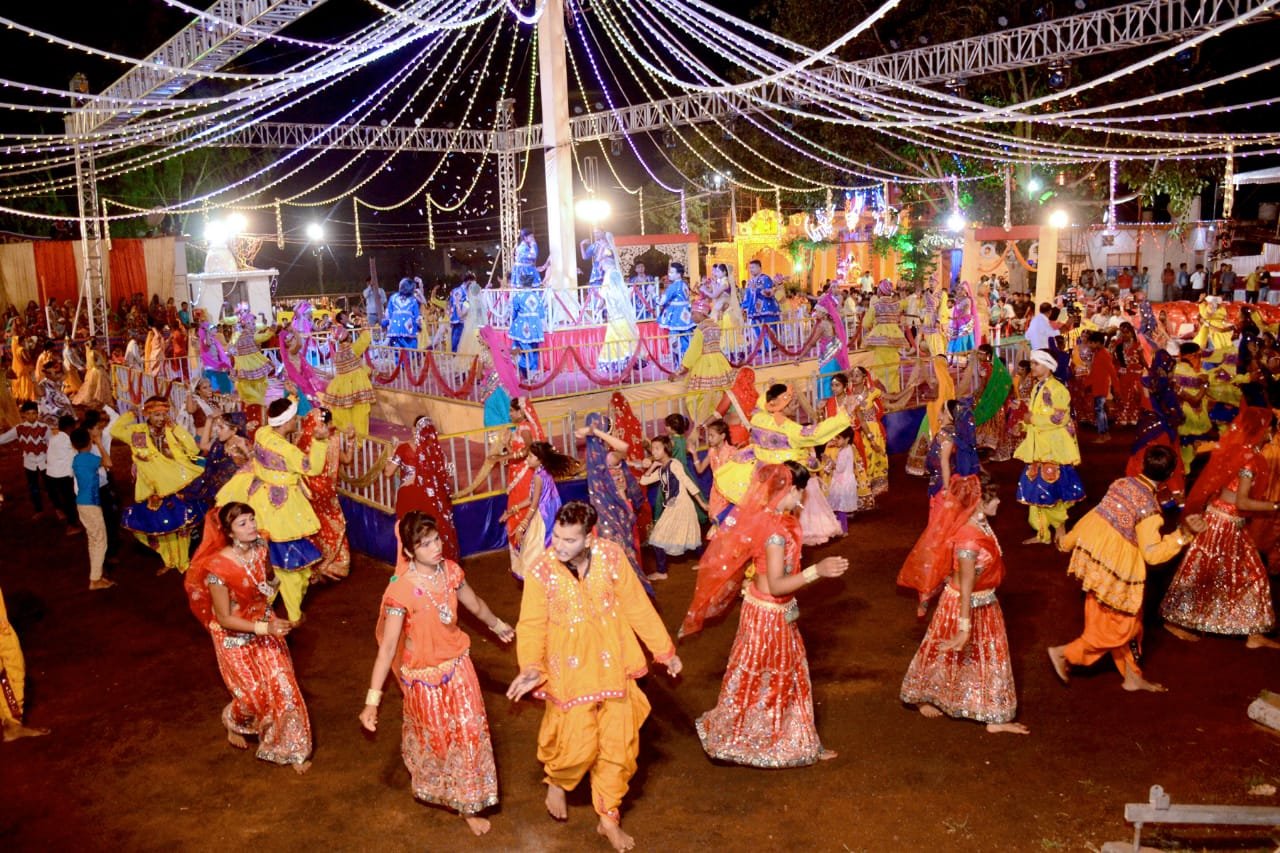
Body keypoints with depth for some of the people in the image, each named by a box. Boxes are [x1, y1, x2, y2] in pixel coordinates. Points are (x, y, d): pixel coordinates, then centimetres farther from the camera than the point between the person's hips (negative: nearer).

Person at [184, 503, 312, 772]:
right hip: (235, 638, -4)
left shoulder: (260, 547, -13)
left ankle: (292, 749, 18)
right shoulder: (218, 567, -30)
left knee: (283, 686, 2)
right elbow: (224, 618, -23)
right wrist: (265, 628, -28)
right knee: (253, 696, 7)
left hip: (266, 625, 4)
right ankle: (234, 723, 44)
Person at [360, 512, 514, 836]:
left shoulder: (450, 570, -11)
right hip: (424, 673, -4)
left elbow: (475, 604, 10)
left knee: (469, 730, 13)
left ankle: (468, 803, 36)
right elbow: (387, 646, -27)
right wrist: (373, 699, -29)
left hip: (457, 664, 5)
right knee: (433, 735, 16)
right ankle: (428, 786, 49)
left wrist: (497, 625, 26)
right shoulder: (401, 590, -28)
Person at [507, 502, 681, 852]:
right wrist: (531, 666, -30)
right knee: (578, 745, 2)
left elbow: (638, 607, -3)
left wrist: (665, 650, 4)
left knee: (619, 745, 11)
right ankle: (556, 781, 39)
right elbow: (532, 626, -12)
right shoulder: (541, 571, -19)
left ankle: (609, 817, 34)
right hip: (570, 670, -2)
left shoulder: (611, 556, -14)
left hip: (612, 665, 2)